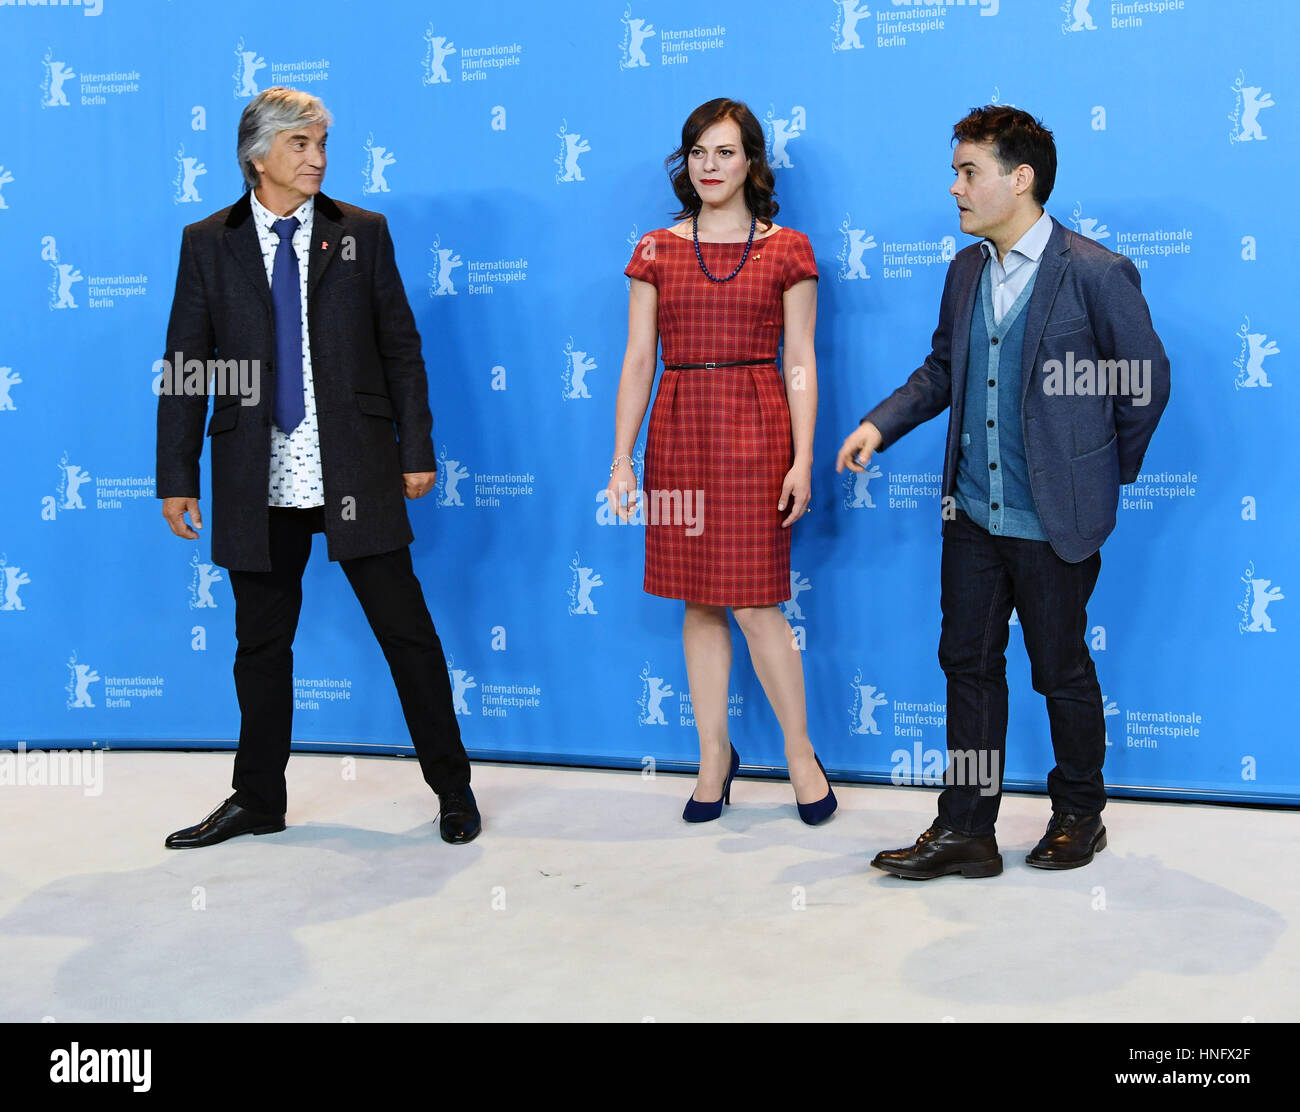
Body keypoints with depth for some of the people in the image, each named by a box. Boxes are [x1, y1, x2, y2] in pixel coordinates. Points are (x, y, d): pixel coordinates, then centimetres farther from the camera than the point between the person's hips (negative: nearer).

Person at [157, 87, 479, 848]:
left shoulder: (363, 234, 6)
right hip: (257, 483, 1)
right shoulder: (209, 243, 6)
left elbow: (401, 347, 6)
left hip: (356, 472, -1)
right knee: (261, 642, 11)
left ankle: (454, 788, 16)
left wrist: (417, 449, 1)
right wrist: (177, 476, 2)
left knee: (407, 632, 2)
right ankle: (258, 800, 25)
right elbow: (186, 365, 5)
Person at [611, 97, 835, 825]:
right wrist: (622, 458, 0)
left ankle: (801, 752, 15)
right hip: (678, 434, 3)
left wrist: (803, 459, -6)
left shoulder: (786, 250, 4)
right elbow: (638, 360, 7)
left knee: (755, 603, -4)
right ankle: (715, 756, 20)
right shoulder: (657, 252, 9)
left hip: (755, 435, -2)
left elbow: (800, 363, 2)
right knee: (700, 602, 7)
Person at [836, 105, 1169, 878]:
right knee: (968, 664, 9)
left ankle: (1081, 816, 29)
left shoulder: (1096, 274, -12)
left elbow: (1147, 381, -4)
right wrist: (880, 424, 2)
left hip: (1054, 522, -6)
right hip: (973, 514, 6)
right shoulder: (966, 271, 8)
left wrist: (1108, 474, 4)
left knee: (1062, 671, 8)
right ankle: (966, 832, 18)